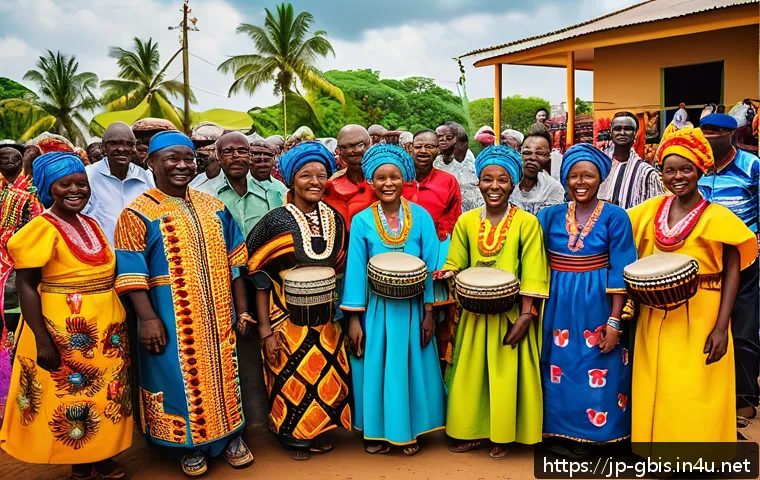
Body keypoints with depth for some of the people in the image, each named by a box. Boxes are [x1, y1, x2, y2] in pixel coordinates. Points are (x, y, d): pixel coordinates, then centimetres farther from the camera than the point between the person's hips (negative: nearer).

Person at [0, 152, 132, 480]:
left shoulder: (90, 223, 7)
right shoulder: (43, 228, -14)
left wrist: (118, 321, 14)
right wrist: (42, 340, -23)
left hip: (105, 324, 7)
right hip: (64, 327, -7)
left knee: (101, 392, 17)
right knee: (70, 393, 6)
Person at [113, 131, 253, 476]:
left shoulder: (213, 207, 8)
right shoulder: (138, 212, -6)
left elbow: (232, 261, 11)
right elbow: (132, 272, -11)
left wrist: (241, 306, 8)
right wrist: (147, 317, -18)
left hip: (216, 313, 4)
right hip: (171, 317, -4)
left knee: (222, 372, 12)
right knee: (181, 377, 6)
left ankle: (230, 436, 30)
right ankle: (191, 444, 25)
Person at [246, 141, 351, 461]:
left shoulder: (335, 220, 2)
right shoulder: (276, 221, -12)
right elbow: (259, 277, -10)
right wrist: (265, 329, -13)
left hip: (325, 317, 4)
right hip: (287, 316, -4)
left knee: (326, 376, 11)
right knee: (292, 379, 5)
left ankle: (315, 433, 32)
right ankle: (293, 437, 27)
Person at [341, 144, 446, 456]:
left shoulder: (421, 217, -4)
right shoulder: (362, 221, -4)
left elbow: (430, 266, -2)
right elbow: (355, 270, -3)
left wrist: (429, 312, -4)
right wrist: (354, 318, -5)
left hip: (411, 309, 0)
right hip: (375, 309, 0)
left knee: (410, 367, 10)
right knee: (375, 368, 9)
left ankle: (409, 430, 28)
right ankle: (377, 430, 28)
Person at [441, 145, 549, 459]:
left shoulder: (526, 222, -6)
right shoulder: (466, 221, 4)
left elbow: (532, 276, -8)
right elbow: (454, 265, 6)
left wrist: (525, 316, -14)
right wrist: (449, 274, -17)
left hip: (511, 313, -3)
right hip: (475, 313, 3)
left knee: (507, 374, 4)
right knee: (472, 372, 8)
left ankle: (502, 435, 22)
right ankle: (476, 431, 25)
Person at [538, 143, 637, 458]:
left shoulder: (615, 217, -5)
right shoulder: (550, 216, 4)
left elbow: (621, 273, -8)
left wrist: (615, 321, -12)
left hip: (597, 306, -3)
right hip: (559, 306, 3)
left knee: (596, 372, 3)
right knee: (560, 368, 10)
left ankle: (590, 433, 23)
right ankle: (561, 432, 27)